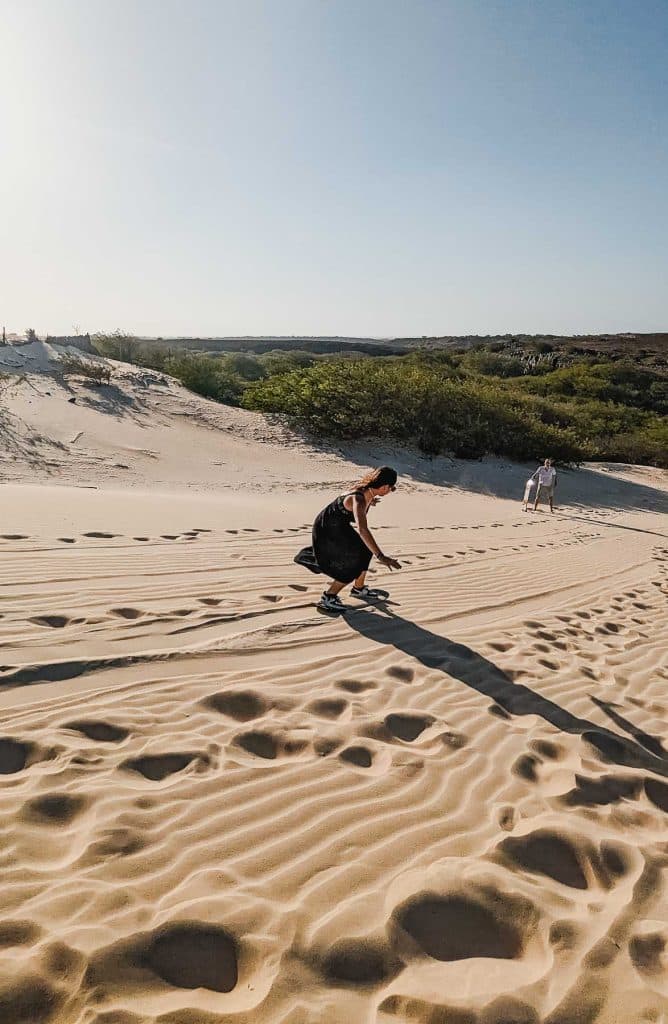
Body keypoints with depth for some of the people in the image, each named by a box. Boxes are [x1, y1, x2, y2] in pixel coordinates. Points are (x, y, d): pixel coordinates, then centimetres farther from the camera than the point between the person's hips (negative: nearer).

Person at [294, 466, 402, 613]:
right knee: (354, 565, -10)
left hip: (338, 527, 9)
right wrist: (381, 557, -53)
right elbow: (363, 530, -49)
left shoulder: (367, 491, -7)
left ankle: (359, 589, 34)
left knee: (364, 551, 14)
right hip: (326, 531, -9)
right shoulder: (359, 500, -34)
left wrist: (369, 502, 38)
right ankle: (328, 598, 2)